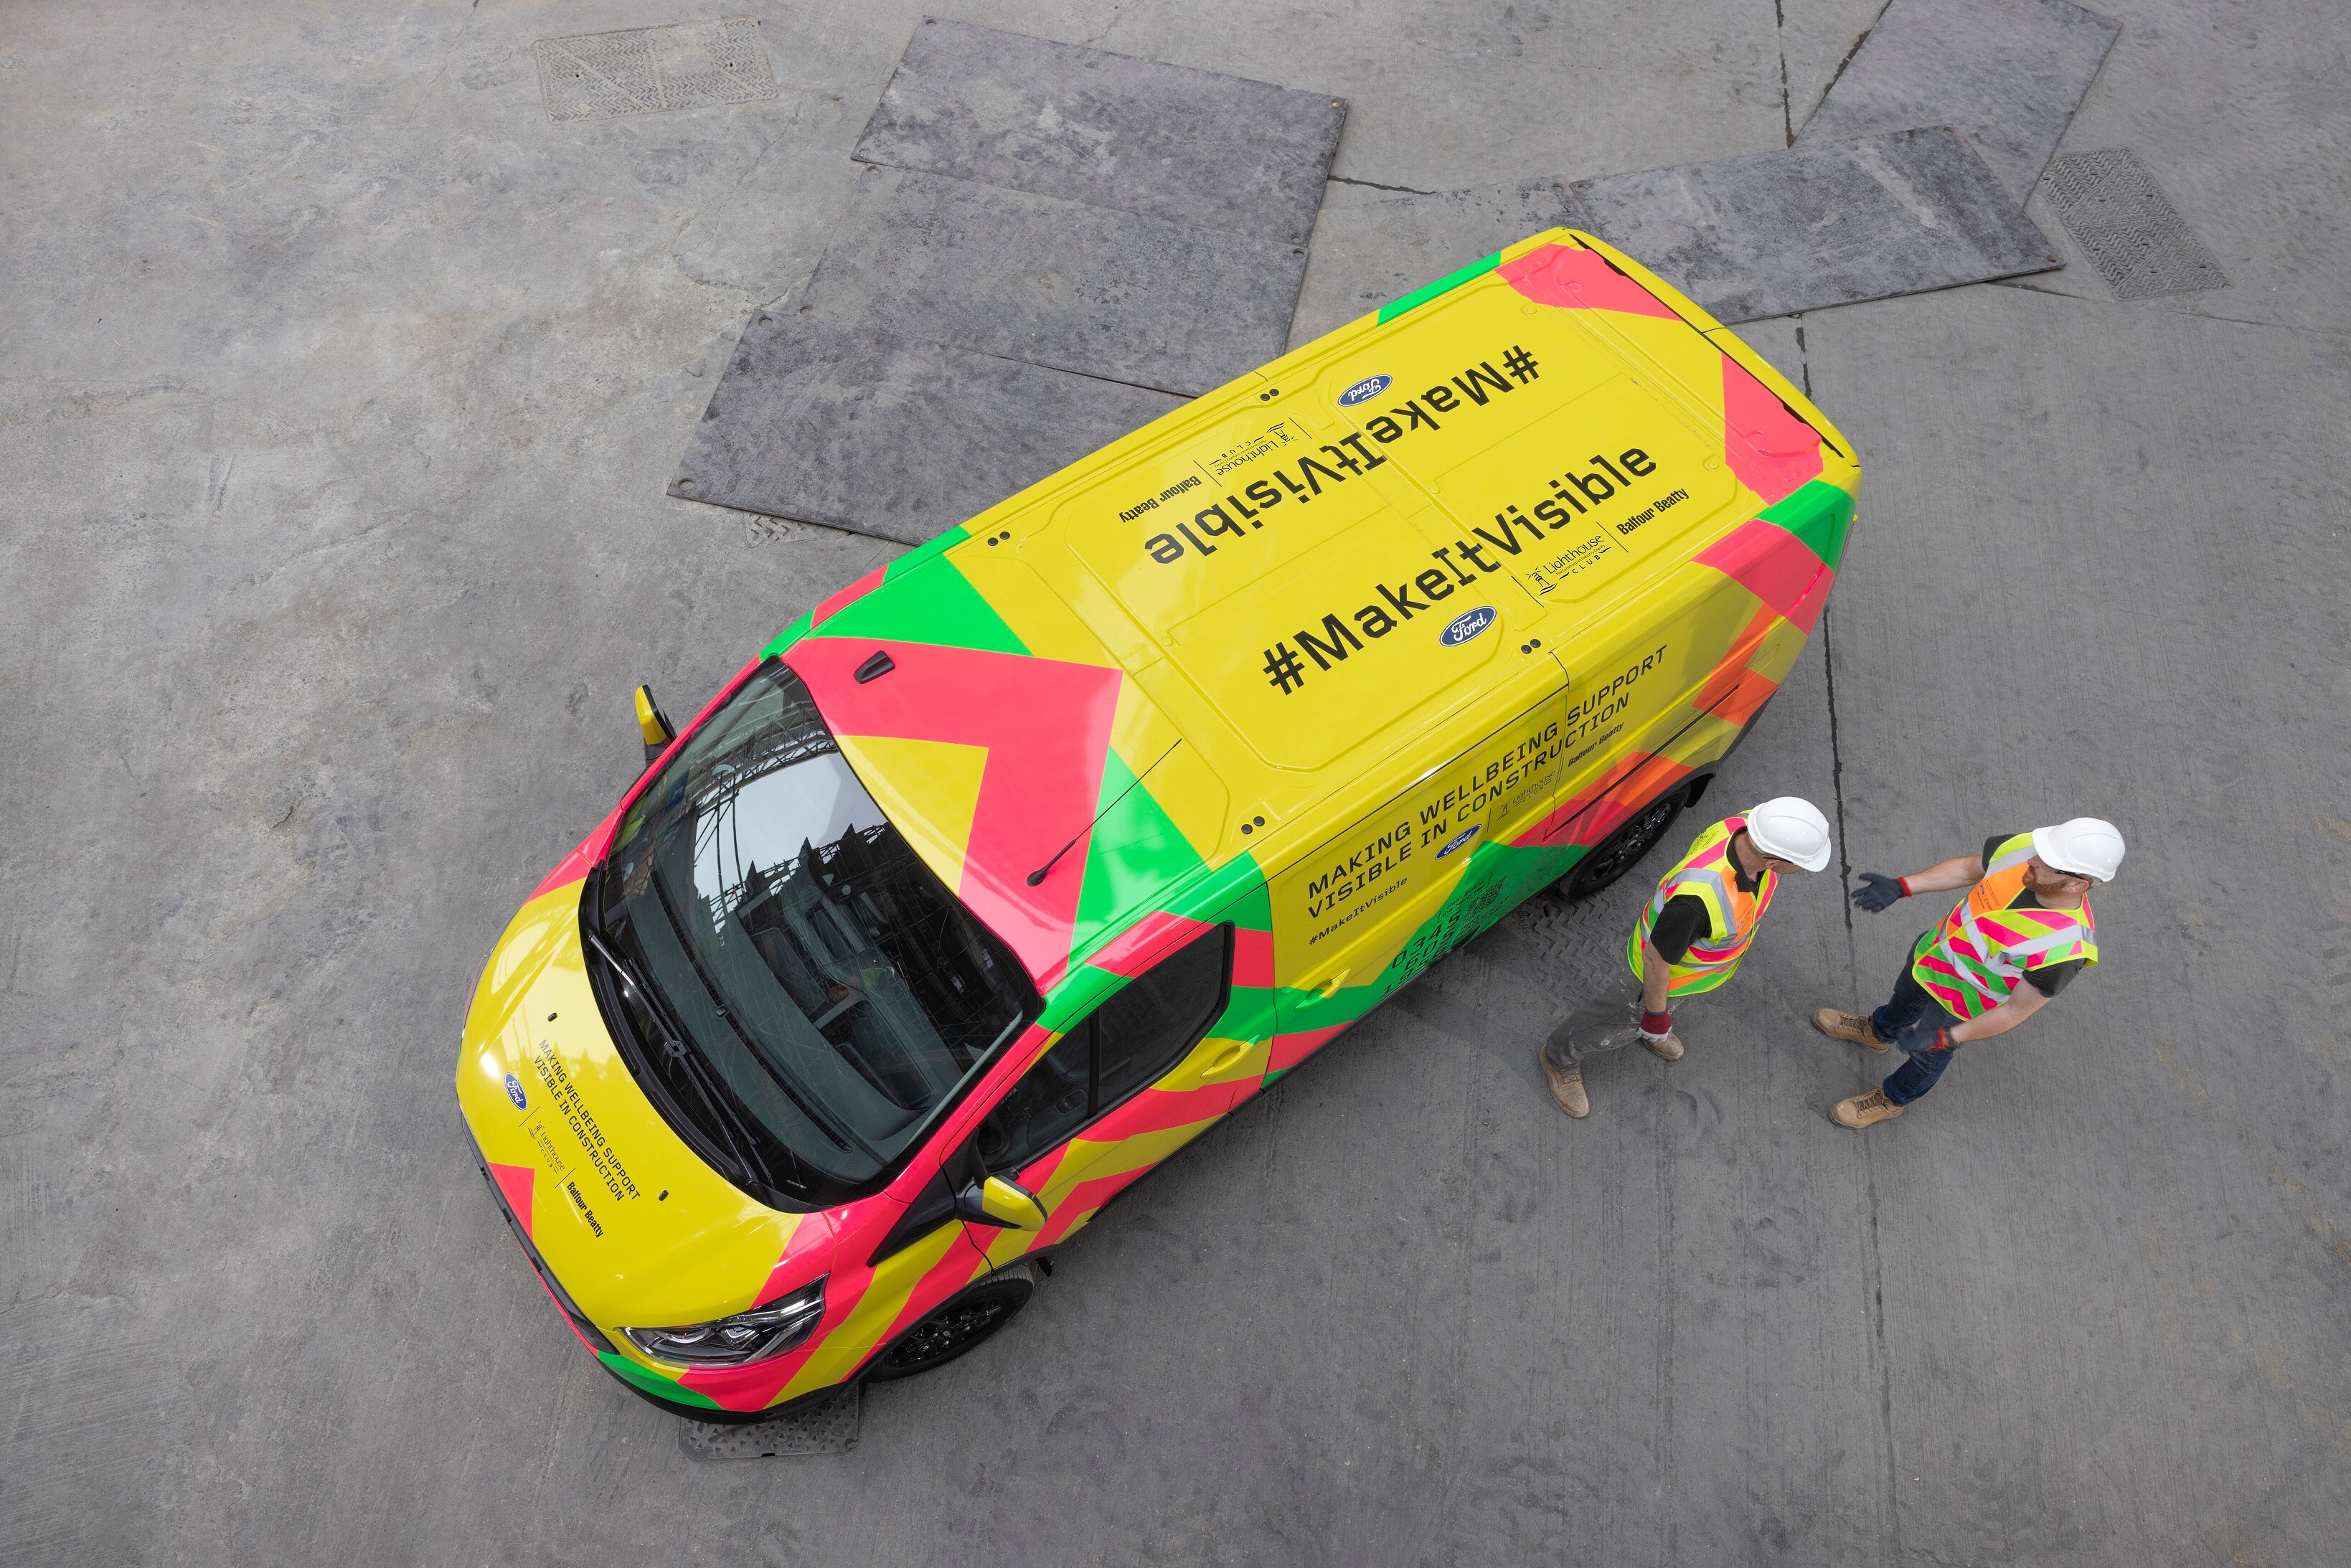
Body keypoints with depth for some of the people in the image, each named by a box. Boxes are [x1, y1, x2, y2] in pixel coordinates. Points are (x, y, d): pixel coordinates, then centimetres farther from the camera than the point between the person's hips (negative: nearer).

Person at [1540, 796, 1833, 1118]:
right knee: (1623, 1022, 23)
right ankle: (1561, 1058, 51)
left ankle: (1651, 1031, 70)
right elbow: (1657, 959, -32)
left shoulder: (1752, 826, -29)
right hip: (1663, 966, -6)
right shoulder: (1700, 899, -50)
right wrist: (1656, 1015, -14)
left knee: (1668, 1004, 36)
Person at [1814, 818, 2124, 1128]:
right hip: (1935, 947, 5)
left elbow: (2017, 1010, -27)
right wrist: (1901, 887, -9)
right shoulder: (2024, 848, -29)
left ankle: (1892, 1099, 56)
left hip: (1962, 1004, -5)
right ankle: (1879, 1031, 69)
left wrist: (1944, 1038, -25)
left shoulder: (2066, 946, -42)